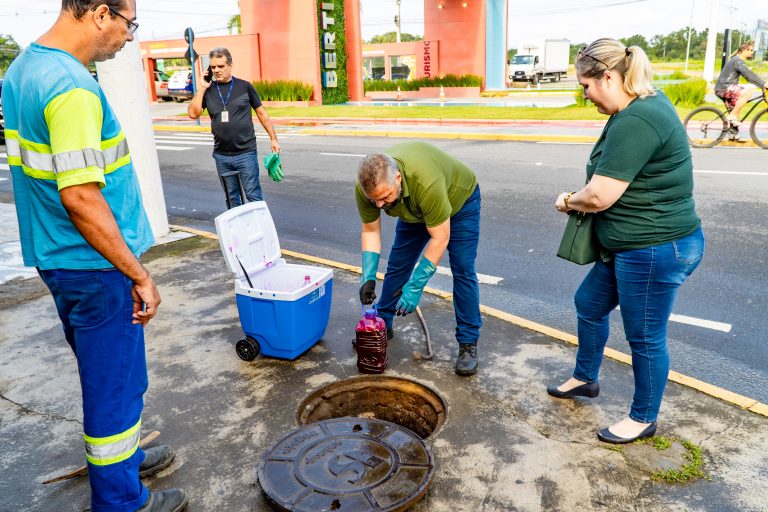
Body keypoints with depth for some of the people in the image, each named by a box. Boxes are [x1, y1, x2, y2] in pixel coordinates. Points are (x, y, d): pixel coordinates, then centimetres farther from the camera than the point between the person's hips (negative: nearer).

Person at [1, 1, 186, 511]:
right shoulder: (72, 86, -23)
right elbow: (80, 197, -28)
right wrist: (139, 275, -21)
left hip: (56, 256, 10)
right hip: (95, 265, -10)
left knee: (104, 374, 24)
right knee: (115, 383, 6)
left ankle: (123, 455, 43)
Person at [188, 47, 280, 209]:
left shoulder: (244, 86, 1)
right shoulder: (208, 90, 6)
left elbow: (261, 112, 6)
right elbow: (193, 113, -4)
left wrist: (273, 138, 4)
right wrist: (201, 88, -8)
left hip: (246, 153, -3)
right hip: (221, 155, 3)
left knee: (253, 196, -3)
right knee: (232, 198, 12)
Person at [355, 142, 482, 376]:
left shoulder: (426, 183, -46)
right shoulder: (365, 187, -29)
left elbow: (440, 239, -37)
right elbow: (370, 231, -14)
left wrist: (415, 287, -35)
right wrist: (368, 277, -22)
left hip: (459, 200, -5)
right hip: (415, 210, 5)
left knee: (463, 270, -11)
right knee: (397, 266, 5)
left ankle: (468, 342, -2)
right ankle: (382, 326, 21)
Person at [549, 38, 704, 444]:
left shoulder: (635, 122, -26)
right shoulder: (648, 101, 8)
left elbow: (599, 196, -26)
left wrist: (568, 202, -4)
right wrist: (579, 197, -1)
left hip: (655, 249, -11)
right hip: (630, 245, 11)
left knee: (645, 336, 7)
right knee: (589, 303, 22)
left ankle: (643, 419, 30)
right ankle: (585, 378, 44)